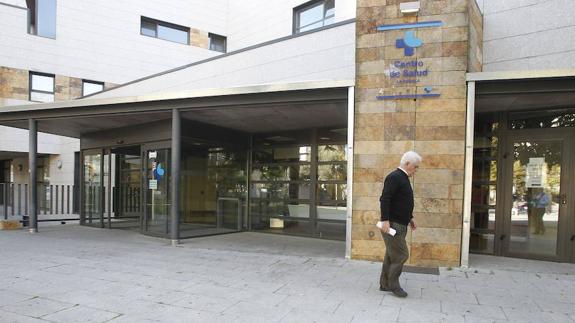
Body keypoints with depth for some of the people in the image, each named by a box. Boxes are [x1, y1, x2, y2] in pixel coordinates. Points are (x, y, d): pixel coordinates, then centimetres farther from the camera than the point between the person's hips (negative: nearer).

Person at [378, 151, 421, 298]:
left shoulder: (403, 178, 17)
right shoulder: (394, 177, -15)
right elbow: (385, 199, -22)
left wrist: (410, 217, 23)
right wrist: (385, 220, -26)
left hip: (400, 225, 10)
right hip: (392, 224, -10)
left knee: (392, 255, 13)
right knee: (401, 255, -7)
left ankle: (385, 284, 21)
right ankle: (393, 285, 6)